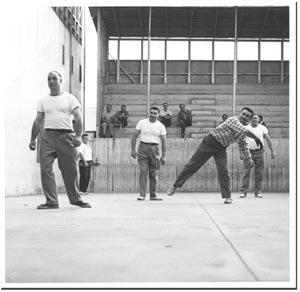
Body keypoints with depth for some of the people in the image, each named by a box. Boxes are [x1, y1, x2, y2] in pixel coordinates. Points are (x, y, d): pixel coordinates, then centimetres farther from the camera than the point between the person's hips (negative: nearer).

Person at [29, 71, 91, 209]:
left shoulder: (69, 98, 7)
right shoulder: (43, 101, 16)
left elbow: (78, 118, 0)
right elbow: (38, 121, 16)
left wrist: (78, 136, -14)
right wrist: (33, 139, 8)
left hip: (66, 136, -2)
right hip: (48, 136, 2)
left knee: (71, 170, 2)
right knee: (45, 169, -8)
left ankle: (75, 199, 19)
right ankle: (51, 202, -2)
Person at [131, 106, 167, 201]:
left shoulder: (161, 126, 5)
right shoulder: (142, 122, 4)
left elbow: (163, 141, 5)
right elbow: (134, 136, 6)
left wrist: (163, 156, 0)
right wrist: (133, 149, -1)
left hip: (154, 148, 1)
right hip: (143, 147, -1)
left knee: (154, 173, 2)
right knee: (143, 171, -10)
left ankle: (153, 195, 12)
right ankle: (142, 195, -8)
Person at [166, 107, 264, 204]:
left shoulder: (242, 130, 9)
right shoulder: (233, 120, -16)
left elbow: (243, 145, 22)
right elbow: (244, 131, -33)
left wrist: (248, 158, 18)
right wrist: (256, 138, -28)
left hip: (221, 148, 6)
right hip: (210, 142, -6)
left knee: (223, 171, -11)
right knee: (193, 165, -3)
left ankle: (227, 196, -1)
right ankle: (175, 186, 7)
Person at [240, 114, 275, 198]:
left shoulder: (262, 128, 6)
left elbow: (268, 140, 7)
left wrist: (272, 151, 1)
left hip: (259, 152, 1)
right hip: (248, 152, -1)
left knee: (259, 173, 0)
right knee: (246, 172, -7)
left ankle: (258, 192, 7)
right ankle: (243, 191, -7)